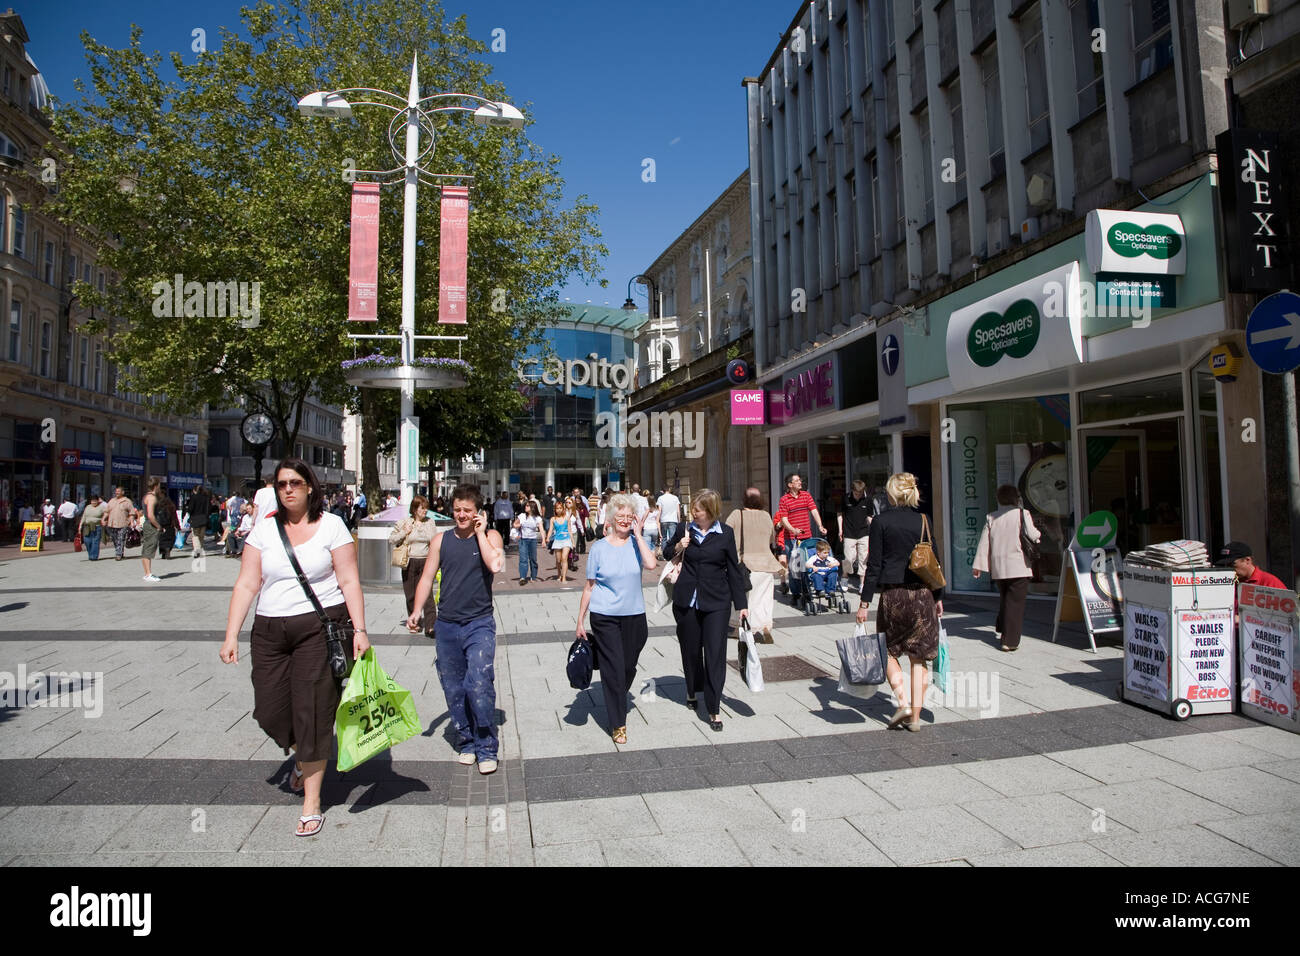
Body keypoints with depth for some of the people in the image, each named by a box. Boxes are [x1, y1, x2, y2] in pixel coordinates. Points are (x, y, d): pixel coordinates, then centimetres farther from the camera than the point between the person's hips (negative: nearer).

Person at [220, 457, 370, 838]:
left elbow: (349, 582, -3)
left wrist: (360, 629, -11)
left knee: (314, 712, -1)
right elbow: (246, 585, 5)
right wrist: (231, 635, -2)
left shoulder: (331, 526, -2)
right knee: (269, 711, 5)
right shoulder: (264, 529, 7)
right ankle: (302, 755, 41)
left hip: (320, 626, -4)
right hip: (270, 631, 4)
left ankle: (312, 803, 14)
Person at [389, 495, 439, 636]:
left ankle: (430, 626, -14)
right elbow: (391, 539, 5)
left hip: (425, 562, 0)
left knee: (427, 594, -10)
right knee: (411, 594, 9)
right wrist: (404, 533, -10)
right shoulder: (404, 523, 3)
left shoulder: (430, 523, 8)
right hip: (409, 562, 0)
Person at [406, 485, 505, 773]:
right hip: (447, 625, 4)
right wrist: (417, 610, -4)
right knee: (453, 688, 10)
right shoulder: (441, 540, 7)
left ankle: (486, 749, -1)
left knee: (479, 684, -15)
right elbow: (427, 577, 8)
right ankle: (465, 742, 26)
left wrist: (480, 532, -12)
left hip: (479, 623, -4)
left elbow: (495, 564, -20)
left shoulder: (490, 536, -1)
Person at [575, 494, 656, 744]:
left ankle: (618, 703, 41)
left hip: (634, 615, 2)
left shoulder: (638, 543, 1)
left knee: (629, 667, 13)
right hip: (605, 617, -2)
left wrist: (638, 535, -14)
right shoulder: (600, 547, -1)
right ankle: (617, 723, 13)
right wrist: (580, 621, 3)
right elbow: (589, 586, 3)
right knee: (613, 669, -1)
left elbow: (650, 564, -21)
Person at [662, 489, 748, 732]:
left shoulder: (725, 534, -3)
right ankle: (692, 690, 40)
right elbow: (666, 551, 18)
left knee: (715, 653, -5)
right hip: (686, 600, 2)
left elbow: (733, 569, 2)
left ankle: (713, 710, 3)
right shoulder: (685, 529, 2)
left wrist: (741, 604, 1)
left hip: (716, 602, -2)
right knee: (690, 649, 14)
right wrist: (678, 546, -6)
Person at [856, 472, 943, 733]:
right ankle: (915, 716, 11)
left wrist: (864, 602, -2)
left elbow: (874, 566, -7)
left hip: (893, 593, -3)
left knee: (889, 651, 15)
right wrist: (938, 597, 16)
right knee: (918, 657, 9)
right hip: (923, 593, 3)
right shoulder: (923, 520, 3)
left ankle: (903, 703, 0)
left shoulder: (881, 521, -5)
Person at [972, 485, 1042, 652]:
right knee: (1015, 602, -2)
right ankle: (1010, 641, -4)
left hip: (998, 568, 4)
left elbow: (984, 542, 5)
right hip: (1018, 567, -4)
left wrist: (977, 565, 8)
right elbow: (1033, 535, -8)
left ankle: (1003, 631, 26)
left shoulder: (991, 518, 6)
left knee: (1005, 599, 22)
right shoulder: (1022, 514, -5)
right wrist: (1039, 535, 17)